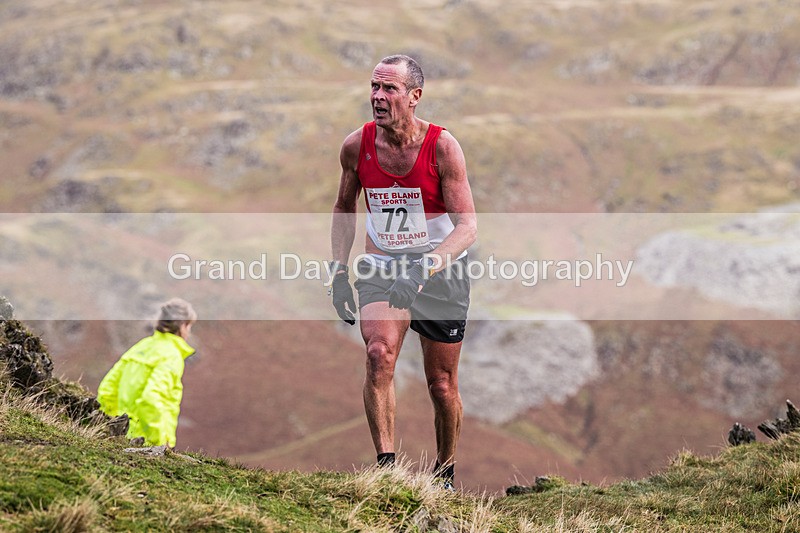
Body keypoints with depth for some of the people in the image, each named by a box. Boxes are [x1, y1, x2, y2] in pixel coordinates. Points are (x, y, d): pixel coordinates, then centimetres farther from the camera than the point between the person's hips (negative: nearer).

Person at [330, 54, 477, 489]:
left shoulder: (442, 147, -16)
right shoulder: (356, 146, -6)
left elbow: (467, 226, -19)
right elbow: (344, 209, 12)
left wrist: (427, 266, -35)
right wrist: (339, 269, 5)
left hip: (441, 273, -1)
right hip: (381, 269, 2)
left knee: (441, 384, 6)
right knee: (379, 355, -26)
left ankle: (445, 472, 28)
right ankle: (385, 464, -25)